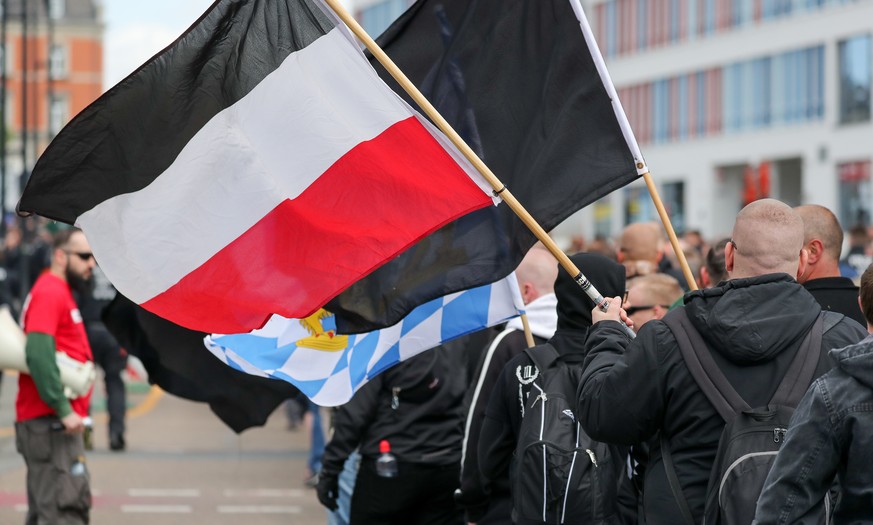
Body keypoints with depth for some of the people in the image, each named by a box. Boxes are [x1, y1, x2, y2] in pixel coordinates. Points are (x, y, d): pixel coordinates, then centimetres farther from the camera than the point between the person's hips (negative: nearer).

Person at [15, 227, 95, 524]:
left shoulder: (60, 292, 20)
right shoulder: (50, 293, -12)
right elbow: (38, 353, -23)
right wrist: (63, 409, -25)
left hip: (54, 421, 11)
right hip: (50, 422, -11)